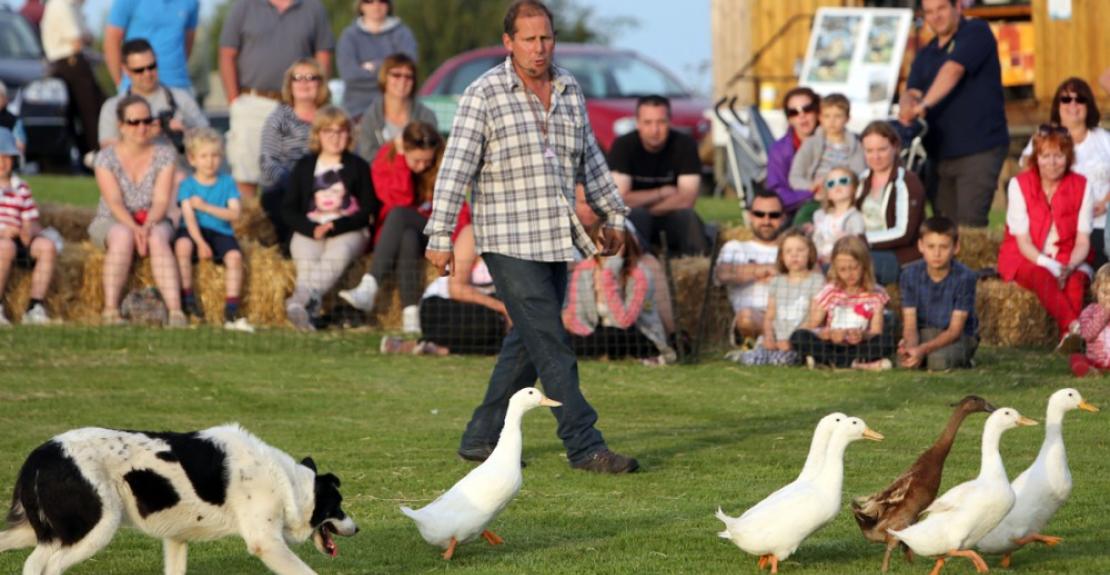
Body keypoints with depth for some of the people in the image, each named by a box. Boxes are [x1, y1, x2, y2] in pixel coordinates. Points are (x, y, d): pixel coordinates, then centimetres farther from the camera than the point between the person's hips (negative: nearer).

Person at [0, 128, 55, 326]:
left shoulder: (21, 189, 20)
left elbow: (32, 224, 15)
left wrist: (29, 232, -10)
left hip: (17, 240, 5)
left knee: (47, 246, -22)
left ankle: (35, 308, -21)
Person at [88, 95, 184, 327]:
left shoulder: (164, 155, 0)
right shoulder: (107, 158, -4)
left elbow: (161, 200, -9)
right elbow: (115, 202, -15)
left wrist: (147, 226, -29)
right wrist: (134, 228, -33)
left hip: (153, 221, 1)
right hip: (111, 222, -1)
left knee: (158, 238, -35)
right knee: (123, 236, -37)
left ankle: (175, 311, -48)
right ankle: (110, 310, -41)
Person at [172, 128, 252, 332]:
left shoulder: (227, 182, 7)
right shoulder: (188, 185, 3)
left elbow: (234, 213, -5)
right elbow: (189, 216, -10)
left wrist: (205, 206, -14)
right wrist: (200, 243, -24)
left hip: (220, 232, 1)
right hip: (194, 231, -1)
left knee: (234, 255, -27)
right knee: (182, 244, -35)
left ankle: (231, 312, -25)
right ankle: (187, 298, -19)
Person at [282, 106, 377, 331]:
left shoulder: (358, 167, 13)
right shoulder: (304, 166, 18)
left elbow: (368, 211, 4)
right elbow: (288, 209, 10)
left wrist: (336, 226, -13)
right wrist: (312, 229, -10)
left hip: (348, 230, -2)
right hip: (309, 231, 2)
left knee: (337, 253, -36)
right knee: (307, 259, -32)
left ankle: (301, 298, -61)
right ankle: (309, 306, -59)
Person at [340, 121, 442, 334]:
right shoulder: (386, 159, -2)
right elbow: (400, 200, -15)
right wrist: (401, 159, -17)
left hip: (430, 236, -1)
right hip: (392, 234, 1)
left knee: (398, 216, -33)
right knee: (407, 238, -36)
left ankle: (369, 287, -45)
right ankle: (410, 315, -46)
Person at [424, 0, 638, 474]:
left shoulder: (569, 90, 10)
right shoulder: (484, 94, -8)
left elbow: (590, 160, 21)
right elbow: (457, 167, -11)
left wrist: (612, 216, 22)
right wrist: (440, 235, -15)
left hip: (556, 239, 7)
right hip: (508, 241, -7)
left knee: (527, 344, 10)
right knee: (551, 345, -9)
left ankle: (482, 438, 19)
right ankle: (584, 446, -9)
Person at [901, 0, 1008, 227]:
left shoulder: (976, 32, -2)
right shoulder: (925, 55, 18)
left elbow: (953, 70, -17)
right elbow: (912, 91, 5)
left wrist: (924, 104, -30)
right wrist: (908, 104, -21)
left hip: (979, 149, -7)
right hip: (939, 153, 7)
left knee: (969, 226, -17)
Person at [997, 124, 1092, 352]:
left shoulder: (1081, 186, 0)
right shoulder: (1019, 185, -4)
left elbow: (1083, 241, -3)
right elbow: (1023, 241, -9)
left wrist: (1069, 267, -24)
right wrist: (1048, 265, -26)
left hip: (1067, 261, 2)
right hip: (1025, 260, -2)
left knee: (1076, 280, -34)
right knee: (1042, 276, -37)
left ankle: (1067, 336, -55)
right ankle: (1073, 325, -61)